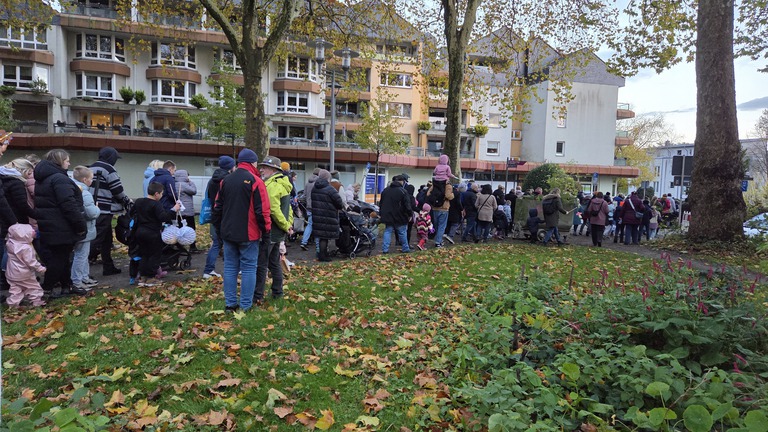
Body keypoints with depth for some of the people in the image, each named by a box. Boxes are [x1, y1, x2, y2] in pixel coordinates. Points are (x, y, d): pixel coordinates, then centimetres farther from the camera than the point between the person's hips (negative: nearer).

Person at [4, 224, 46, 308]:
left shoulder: (10, 244, -8)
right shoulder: (26, 248, -26)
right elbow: (31, 262, -22)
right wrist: (41, 268, -11)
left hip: (12, 274, 6)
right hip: (24, 275, -6)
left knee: (15, 289, 15)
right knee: (33, 287, 11)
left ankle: (12, 304, 18)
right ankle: (37, 301, 18)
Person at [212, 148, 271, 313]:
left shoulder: (226, 180, 9)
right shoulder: (255, 181, -10)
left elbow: (218, 207, 13)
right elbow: (262, 210, -13)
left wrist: (220, 228, 22)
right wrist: (266, 232, -5)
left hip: (228, 233, 6)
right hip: (249, 234, -5)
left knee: (230, 267, 11)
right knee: (249, 268, 1)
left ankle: (230, 304, 15)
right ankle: (245, 306, 4)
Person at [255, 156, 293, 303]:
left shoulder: (271, 186, -16)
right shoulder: (282, 184, 15)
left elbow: (274, 210, -24)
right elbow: (287, 208, 19)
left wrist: (286, 226, -15)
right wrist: (288, 224, 11)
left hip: (270, 231, -10)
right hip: (278, 231, 10)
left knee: (261, 263, -3)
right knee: (274, 262, 17)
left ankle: (257, 296, 3)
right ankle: (277, 292, 25)